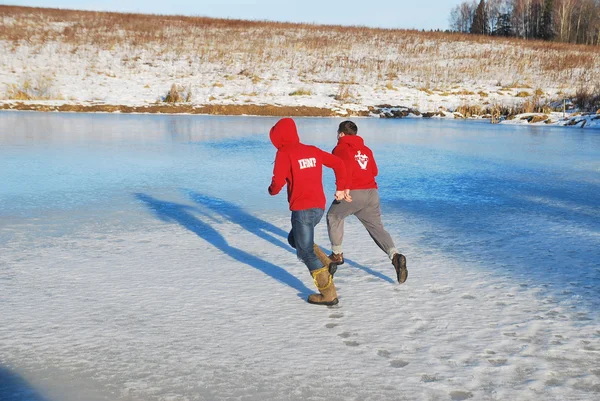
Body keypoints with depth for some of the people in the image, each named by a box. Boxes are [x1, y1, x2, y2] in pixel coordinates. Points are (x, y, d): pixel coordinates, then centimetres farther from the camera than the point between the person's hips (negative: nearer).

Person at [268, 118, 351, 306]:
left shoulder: (284, 153, -7)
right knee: (294, 239, 26)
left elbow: (278, 182, -15)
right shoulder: (312, 150, 13)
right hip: (319, 207, 8)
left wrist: (272, 190, 8)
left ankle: (329, 294, 6)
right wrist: (340, 188, 20)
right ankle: (326, 264, 9)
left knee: (306, 252, 3)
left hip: (302, 209, -8)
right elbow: (338, 163, 15)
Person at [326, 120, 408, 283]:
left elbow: (344, 169, -14)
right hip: (372, 192, 5)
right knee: (377, 227, 6)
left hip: (353, 193, -5)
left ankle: (337, 254, 26)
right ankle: (395, 256, -18)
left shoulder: (341, 149, 3)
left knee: (333, 216, 21)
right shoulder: (366, 150, 21)